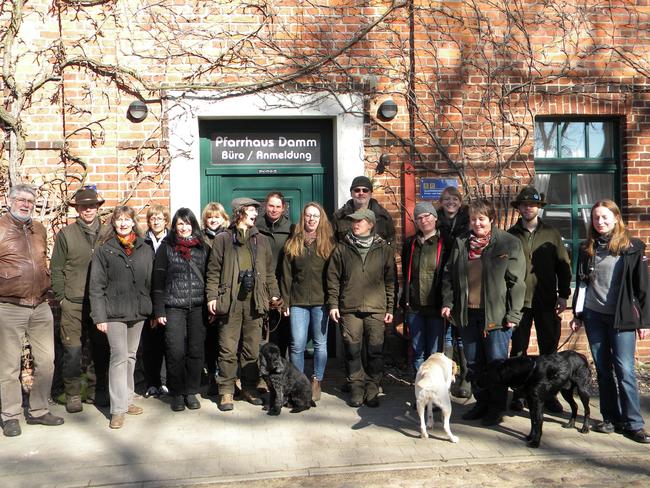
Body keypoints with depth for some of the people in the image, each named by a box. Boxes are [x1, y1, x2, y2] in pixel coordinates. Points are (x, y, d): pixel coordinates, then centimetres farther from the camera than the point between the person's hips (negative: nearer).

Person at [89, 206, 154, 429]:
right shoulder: (104, 250, -1)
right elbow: (96, 285, -3)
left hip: (138, 311, 4)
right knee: (119, 356, -9)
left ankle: (127, 400, 24)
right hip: (114, 312, -4)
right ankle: (118, 409, -4)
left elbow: (151, 282, 9)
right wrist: (99, 316, -8)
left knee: (131, 356, 13)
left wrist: (154, 310, 5)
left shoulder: (145, 250, 8)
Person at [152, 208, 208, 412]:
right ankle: (177, 393, 11)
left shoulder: (203, 248, 10)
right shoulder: (166, 248, 4)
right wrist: (159, 311, -4)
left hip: (198, 308, 2)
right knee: (175, 352, -5)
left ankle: (191, 392, 17)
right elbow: (158, 281, 1)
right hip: (173, 307, -2)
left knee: (196, 351, 4)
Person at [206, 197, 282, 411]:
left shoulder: (262, 240, 15)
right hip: (230, 301, -3)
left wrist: (274, 294, 10)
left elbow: (269, 271, 17)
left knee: (252, 349, 8)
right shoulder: (223, 239, 4)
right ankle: (226, 391, 9)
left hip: (254, 301, 3)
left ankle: (249, 388, 21)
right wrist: (212, 296, -6)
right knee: (228, 350, -1)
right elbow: (213, 271, 2)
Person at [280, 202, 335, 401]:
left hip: (321, 301, -1)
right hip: (298, 301, 1)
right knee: (297, 345, -1)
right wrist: (285, 301, 2)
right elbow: (286, 275, 8)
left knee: (320, 343, 6)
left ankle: (316, 383, 20)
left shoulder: (328, 243, 4)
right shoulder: (293, 243, 9)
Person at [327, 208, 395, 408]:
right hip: (349, 309, 1)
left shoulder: (383, 249, 6)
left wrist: (390, 308, 4)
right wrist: (333, 304, 2)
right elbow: (333, 277, 8)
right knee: (352, 349, 3)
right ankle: (356, 388, 15)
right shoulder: (342, 248, 7)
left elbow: (390, 280, 8)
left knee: (375, 350, 0)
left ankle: (372, 389, 13)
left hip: (376, 309, 0)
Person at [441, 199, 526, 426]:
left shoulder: (508, 244, -3)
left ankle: (496, 408, 17)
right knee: (473, 363, 13)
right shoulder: (461, 244, 10)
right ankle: (481, 402, 28)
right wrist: (448, 302, 4)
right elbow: (449, 275, 15)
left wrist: (513, 313, -11)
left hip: (496, 314, -5)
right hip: (467, 313, 5)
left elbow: (517, 281, -6)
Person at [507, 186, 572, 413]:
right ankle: (519, 394, 16)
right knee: (518, 350, 6)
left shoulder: (551, 234, 6)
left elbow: (563, 265, 6)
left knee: (549, 349, 7)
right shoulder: (510, 235, 3)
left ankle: (549, 394, 19)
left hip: (546, 301, 1)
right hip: (519, 301, -1)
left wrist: (563, 295, 0)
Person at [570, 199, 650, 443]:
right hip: (594, 316, 4)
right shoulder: (587, 248, 9)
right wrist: (577, 315, 11)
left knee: (624, 369, -6)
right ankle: (610, 418, 17)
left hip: (621, 317, -3)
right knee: (603, 369, 8)